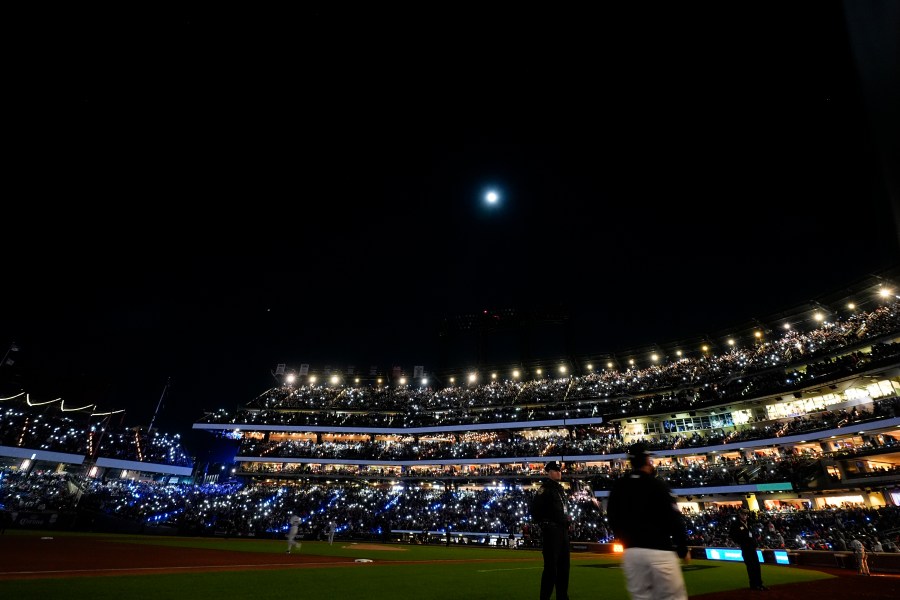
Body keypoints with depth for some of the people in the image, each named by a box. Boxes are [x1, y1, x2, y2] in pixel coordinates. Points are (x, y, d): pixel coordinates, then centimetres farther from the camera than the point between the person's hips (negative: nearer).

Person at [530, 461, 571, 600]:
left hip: (563, 531, 9)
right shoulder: (545, 488, -10)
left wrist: (566, 523, 11)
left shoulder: (561, 489, 18)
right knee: (551, 566, -6)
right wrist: (543, 523, -14)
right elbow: (535, 507, -18)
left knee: (564, 565, 15)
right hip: (551, 531, -9)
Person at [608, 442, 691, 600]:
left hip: (631, 552, 5)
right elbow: (675, 520, -8)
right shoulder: (658, 485, -9)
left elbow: (613, 520, 10)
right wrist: (683, 550, 6)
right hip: (660, 552, -4)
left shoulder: (617, 487, 5)